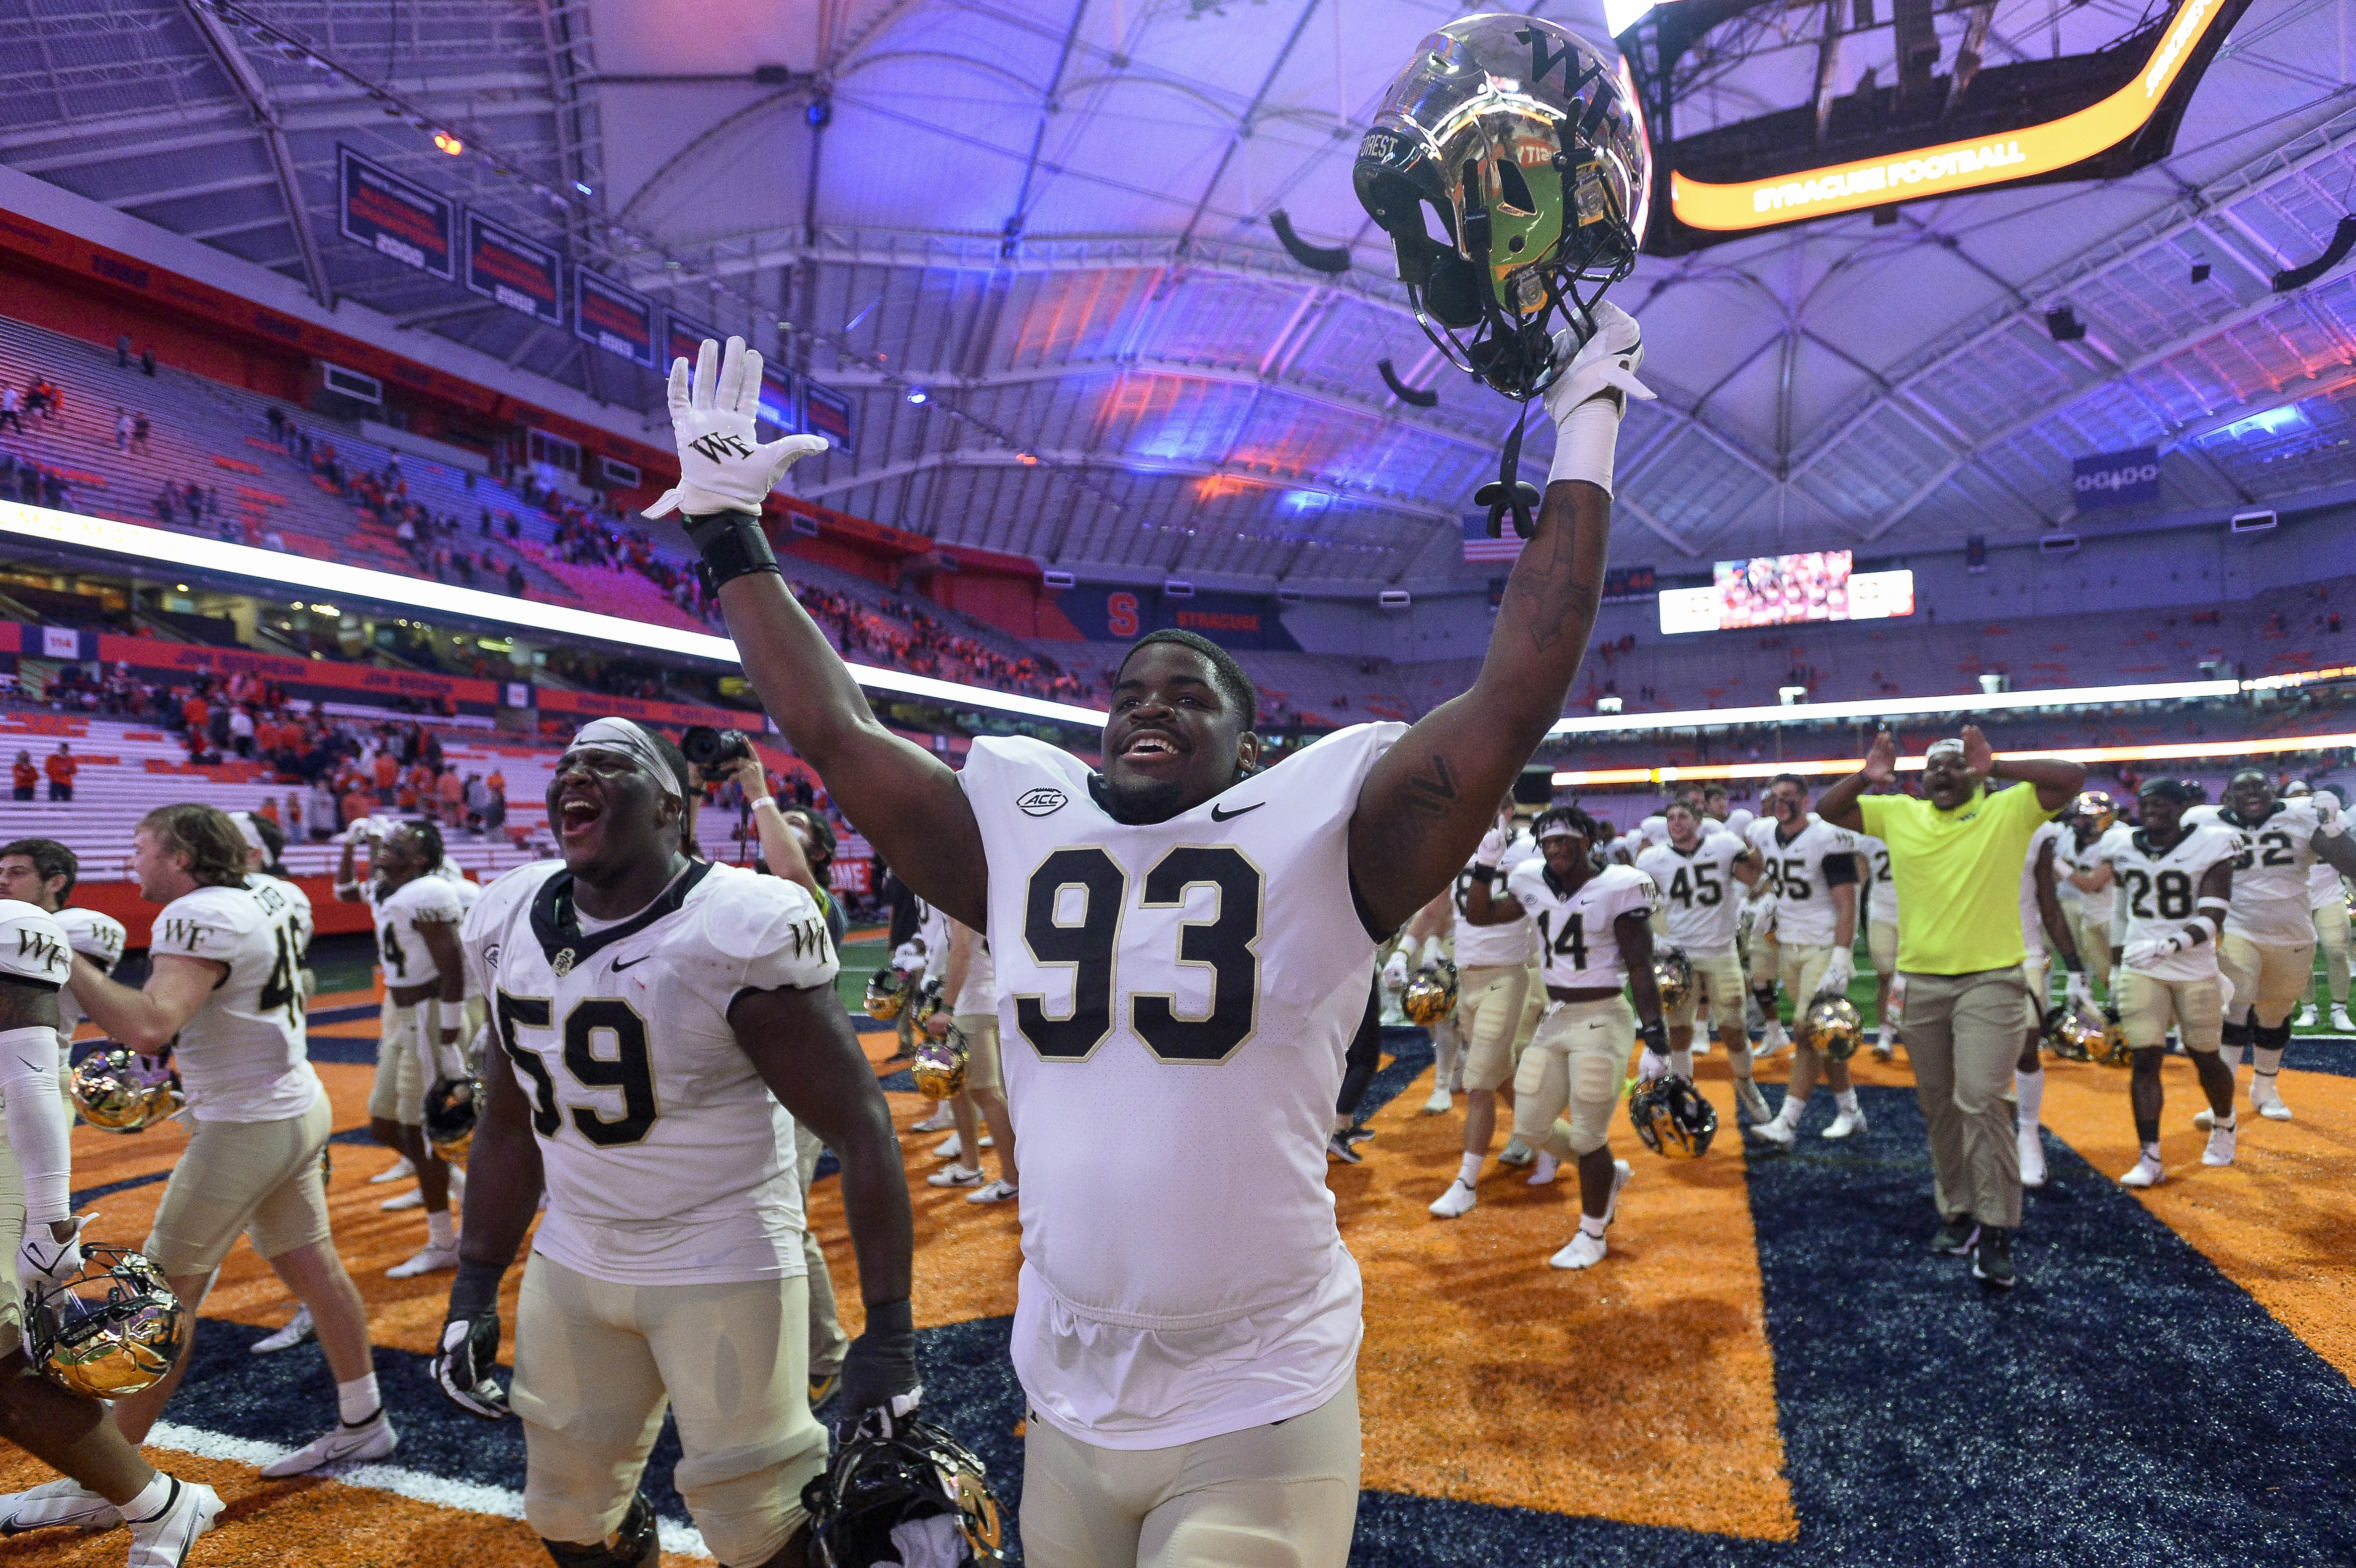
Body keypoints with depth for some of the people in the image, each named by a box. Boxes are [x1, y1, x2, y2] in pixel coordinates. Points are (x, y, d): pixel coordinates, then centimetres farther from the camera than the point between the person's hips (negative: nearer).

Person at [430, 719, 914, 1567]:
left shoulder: (736, 938, -23)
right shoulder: (511, 929, 0)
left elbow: (863, 1132, -21)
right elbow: (510, 1123, 13)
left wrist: (888, 1333, -23)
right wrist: (475, 1284, 13)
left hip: (724, 1268, -6)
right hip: (572, 1265, 7)